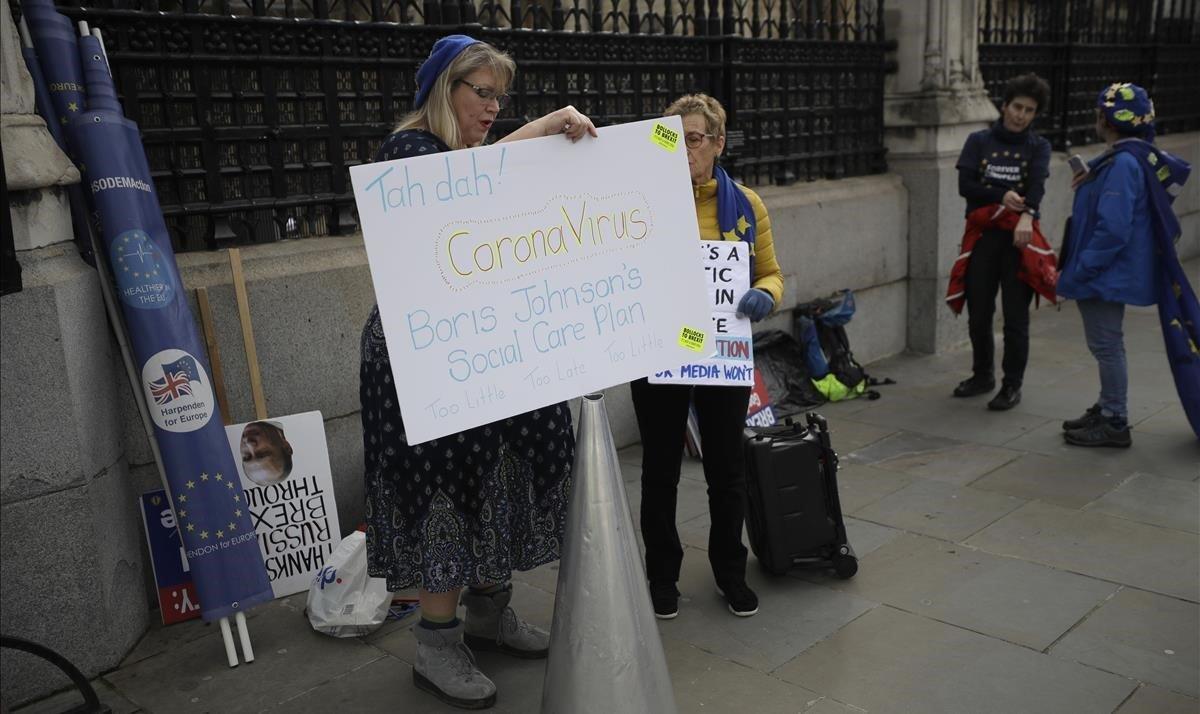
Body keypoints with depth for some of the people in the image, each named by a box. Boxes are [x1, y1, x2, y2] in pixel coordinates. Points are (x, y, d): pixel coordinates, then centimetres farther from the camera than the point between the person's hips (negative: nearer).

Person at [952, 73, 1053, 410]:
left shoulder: (1038, 147, 4)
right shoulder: (979, 141, 7)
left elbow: (1037, 183, -15)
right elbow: (965, 184, -4)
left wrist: (1026, 215, -33)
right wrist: (1001, 197, -18)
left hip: (1017, 237, -1)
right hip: (982, 234, 2)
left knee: (1015, 316, 1)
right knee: (978, 313, 9)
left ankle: (1013, 384, 13)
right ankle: (983, 374, 28)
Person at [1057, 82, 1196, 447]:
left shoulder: (1123, 164, -22)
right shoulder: (1138, 157, 9)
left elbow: (1113, 228, -27)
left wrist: (1082, 269, -20)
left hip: (1108, 272, -10)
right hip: (1113, 271, 10)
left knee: (1106, 344, -1)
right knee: (1106, 343, 19)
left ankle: (1114, 424, 9)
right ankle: (1107, 410, 32)